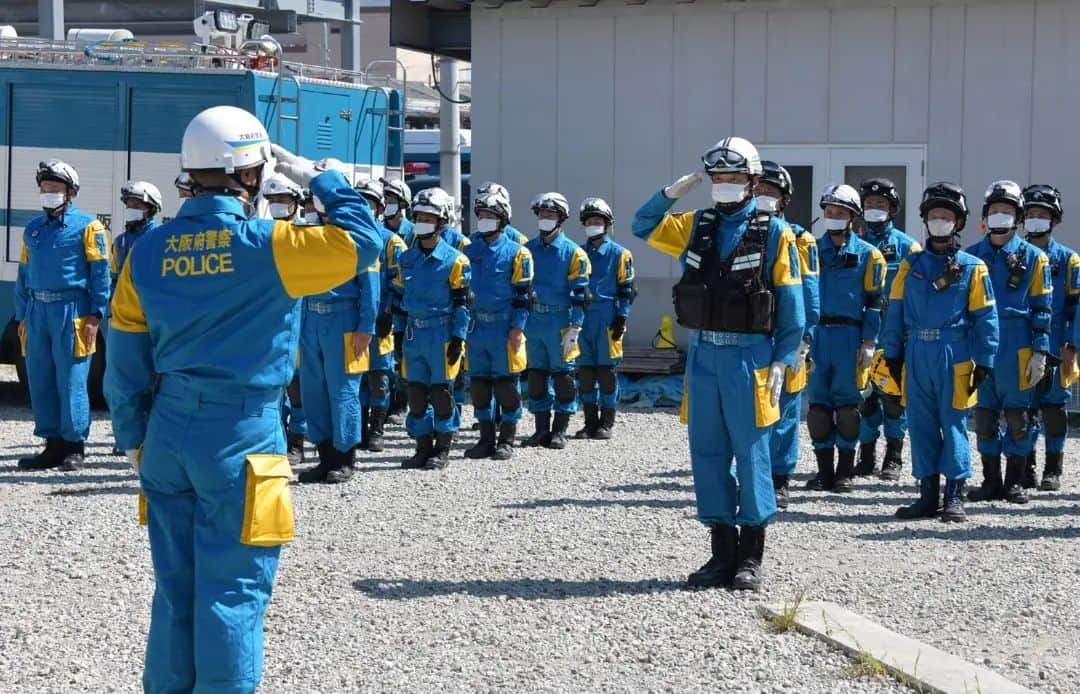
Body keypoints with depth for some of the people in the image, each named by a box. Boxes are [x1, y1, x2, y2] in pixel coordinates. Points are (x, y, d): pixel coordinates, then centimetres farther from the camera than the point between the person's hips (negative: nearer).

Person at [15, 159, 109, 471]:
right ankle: (54, 445, 14)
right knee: (40, 381, 6)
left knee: (71, 380, -5)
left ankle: (74, 445, 2)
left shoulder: (87, 226, -1)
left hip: (70, 310, -6)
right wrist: (22, 316, 15)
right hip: (38, 310, 6)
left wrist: (94, 315, -11)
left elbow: (100, 273, -5)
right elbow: (24, 274, 21)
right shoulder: (33, 229, 17)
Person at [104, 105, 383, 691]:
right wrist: (318, 178, 0)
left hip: (168, 433, 5)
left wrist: (133, 438, 16)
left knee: (175, 585, 15)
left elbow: (126, 363, 6)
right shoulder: (265, 245, -14)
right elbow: (361, 242, -11)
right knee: (233, 591, 1)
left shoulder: (149, 252, 2)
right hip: (241, 437, -5)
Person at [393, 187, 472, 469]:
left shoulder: (455, 260, -5)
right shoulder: (407, 258, 10)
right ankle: (423, 447, 15)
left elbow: (462, 303, -6)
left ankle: (443, 449, 8)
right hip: (413, 333, 5)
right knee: (416, 392, 7)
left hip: (441, 332, -5)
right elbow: (399, 297, 17)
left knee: (441, 391, 0)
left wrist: (458, 337, -11)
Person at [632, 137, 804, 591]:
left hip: (749, 356, -5)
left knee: (751, 455, -1)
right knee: (708, 454, 6)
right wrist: (673, 192, 2)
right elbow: (643, 227, 18)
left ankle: (751, 557, 6)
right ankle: (722, 553, 14)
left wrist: (781, 361, -10)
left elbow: (791, 304, -3)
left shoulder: (773, 233, -2)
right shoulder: (696, 226, 11)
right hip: (702, 354, 5)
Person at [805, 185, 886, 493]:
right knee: (818, 401, 3)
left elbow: (874, 302, 1)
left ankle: (845, 472, 7)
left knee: (847, 402, 0)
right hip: (816, 334, 3)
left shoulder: (867, 255, 3)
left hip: (850, 336, -3)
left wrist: (869, 343, -6)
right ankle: (824, 471, 11)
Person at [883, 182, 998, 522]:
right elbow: (896, 310, 11)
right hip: (917, 356, 3)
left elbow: (985, 317, 1)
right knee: (921, 426, 6)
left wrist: (984, 362, -4)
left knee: (953, 424, -1)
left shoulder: (972, 267, 2)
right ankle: (928, 495, 13)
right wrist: (892, 353, 6)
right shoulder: (911, 265, 11)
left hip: (954, 356, -3)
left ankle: (954, 496, 3)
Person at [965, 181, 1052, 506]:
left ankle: (1014, 482, 9)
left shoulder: (1033, 257, 3)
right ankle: (991, 481, 14)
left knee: (1018, 418, 1)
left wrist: (1040, 352, -6)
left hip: (1016, 350, -2)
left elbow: (1042, 308, 1)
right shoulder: (971, 256, 10)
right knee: (984, 417, 6)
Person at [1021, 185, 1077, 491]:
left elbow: (1076, 306, 1)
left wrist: (1071, 346, -7)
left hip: (1055, 348, -2)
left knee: (1053, 407, 0)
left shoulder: (1068, 259, 4)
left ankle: (1053, 470, 9)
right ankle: (1026, 467, 12)